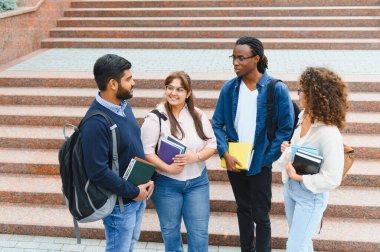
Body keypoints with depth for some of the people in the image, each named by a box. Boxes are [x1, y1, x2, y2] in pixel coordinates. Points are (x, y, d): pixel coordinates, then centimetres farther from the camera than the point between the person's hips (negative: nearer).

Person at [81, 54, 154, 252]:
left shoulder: (124, 105, 0)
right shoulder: (96, 122, -28)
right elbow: (98, 172, -29)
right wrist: (133, 192, -19)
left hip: (138, 194, 8)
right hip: (120, 202, -8)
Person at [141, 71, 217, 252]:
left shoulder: (198, 116, -1)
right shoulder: (155, 118, -12)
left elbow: (212, 145, 1)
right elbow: (146, 150, -14)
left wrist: (196, 157, -18)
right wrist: (168, 168, -23)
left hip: (197, 181, 2)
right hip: (166, 183, -2)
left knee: (199, 231, 9)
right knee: (170, 230, 17)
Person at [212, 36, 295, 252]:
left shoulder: (277, 89, -13)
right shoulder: (229, 88, -3)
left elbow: (286, 128, -9)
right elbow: (217, 124, 2)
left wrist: (265, 158, -13)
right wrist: (225, 154, -11)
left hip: (260, 164, -4)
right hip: (234, 162, 4)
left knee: (261, 216, 7)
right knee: (243, 210, 20)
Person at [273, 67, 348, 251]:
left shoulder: (329, 134, -28)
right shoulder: (303, 117, -4)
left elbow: (332, 179, -26)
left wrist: (298, 177, -21)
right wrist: (286, 151, -9)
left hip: (310, 196, -7)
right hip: (290, 188, 7)